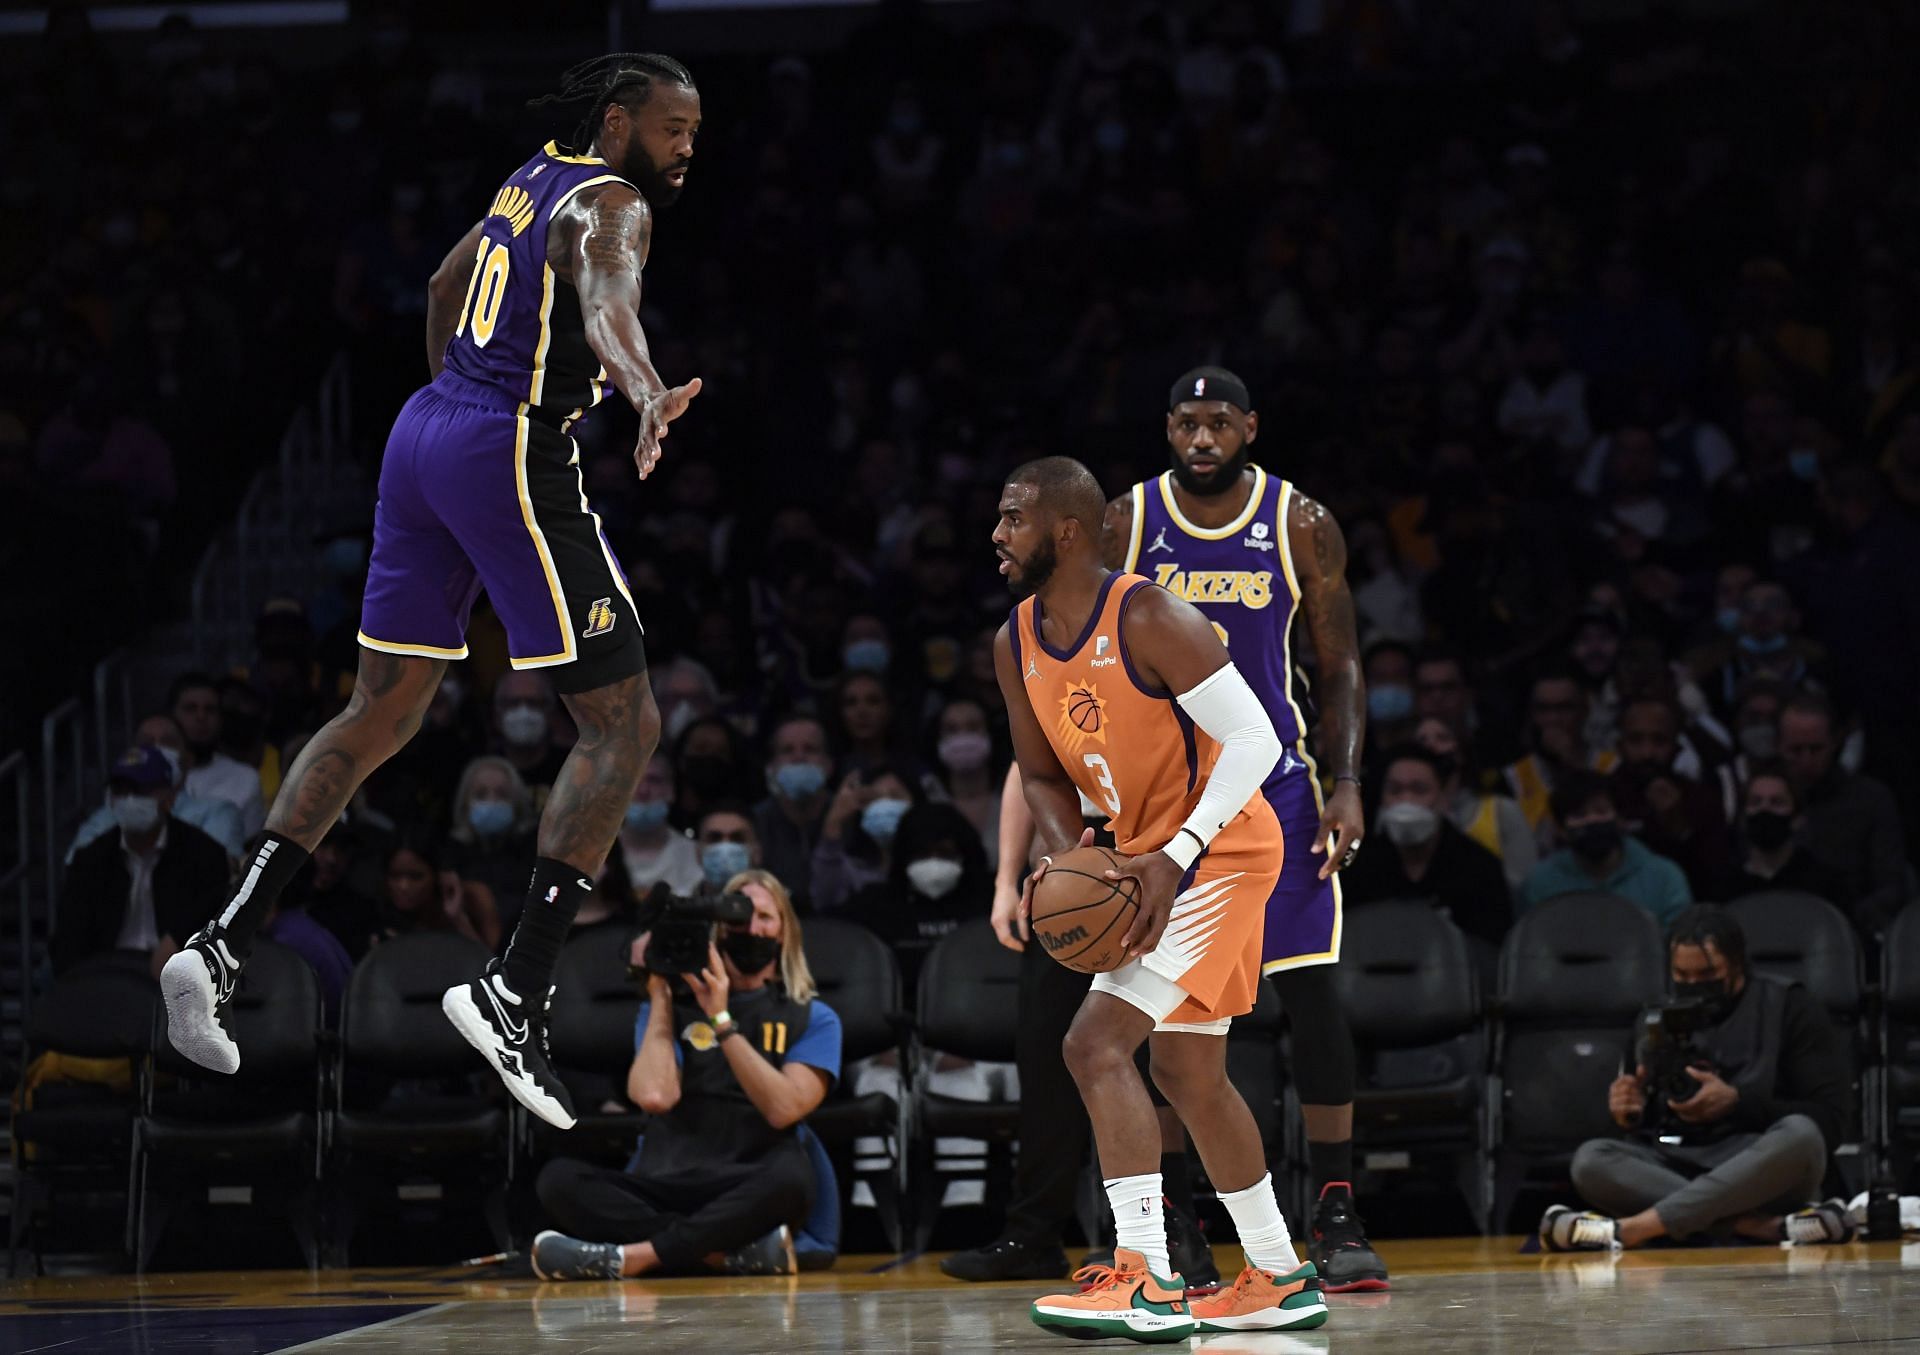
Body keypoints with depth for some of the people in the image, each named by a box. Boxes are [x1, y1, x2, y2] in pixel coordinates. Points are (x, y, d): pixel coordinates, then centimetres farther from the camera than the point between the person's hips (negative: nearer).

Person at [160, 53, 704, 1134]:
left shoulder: (538, 178, 18)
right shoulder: (612, 206, -10)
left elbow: (447, 283, 34)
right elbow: (608, 308, -32)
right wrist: (649, 397, -51)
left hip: (427, 432, 9)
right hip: (513, 456, -9)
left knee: (384, 713, 16)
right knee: (625, 726, -3)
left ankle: (224, 947, 7)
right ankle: (517, 993, -11)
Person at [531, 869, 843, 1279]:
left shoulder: (813, 1019, 10)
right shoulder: (672, 1005, 13)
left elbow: (783, 1108, -8)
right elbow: (654, 1096, -6)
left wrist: (721, 1020, -8)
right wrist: (658, 995, 2)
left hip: (748, 1196, -2)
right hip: (661, 1190, 2)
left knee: (790, 1177, -38)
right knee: (558, 1179, -27)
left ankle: (631, 1257, -35)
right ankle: (733, 1250, -36)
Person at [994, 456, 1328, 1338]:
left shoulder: (1149, 619, -22)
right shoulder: (1017, 645, 3)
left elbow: (1254, 740, -22)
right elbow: (1043, 774, 13)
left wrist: (1175, 857, -28)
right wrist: (1066, 857, -8)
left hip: (1221, 851, -9)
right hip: (1155, 862, 10)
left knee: (1096, 1043, -19)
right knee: (1187, 1072, 17)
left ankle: (1146, 1283, -22)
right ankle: (1280, 1281, 29)